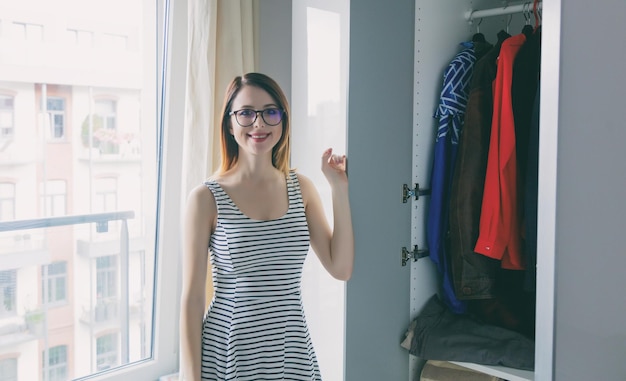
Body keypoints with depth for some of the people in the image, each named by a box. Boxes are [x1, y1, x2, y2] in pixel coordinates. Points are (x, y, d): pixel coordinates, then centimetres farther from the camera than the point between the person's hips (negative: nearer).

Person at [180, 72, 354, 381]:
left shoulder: (301, 188, 2)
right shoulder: (207, 198, -10)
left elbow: (340, 268, -1)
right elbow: (191, 298, -8)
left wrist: (339, 188, -5)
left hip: (292, 355, 4)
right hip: (227, 356, -3)